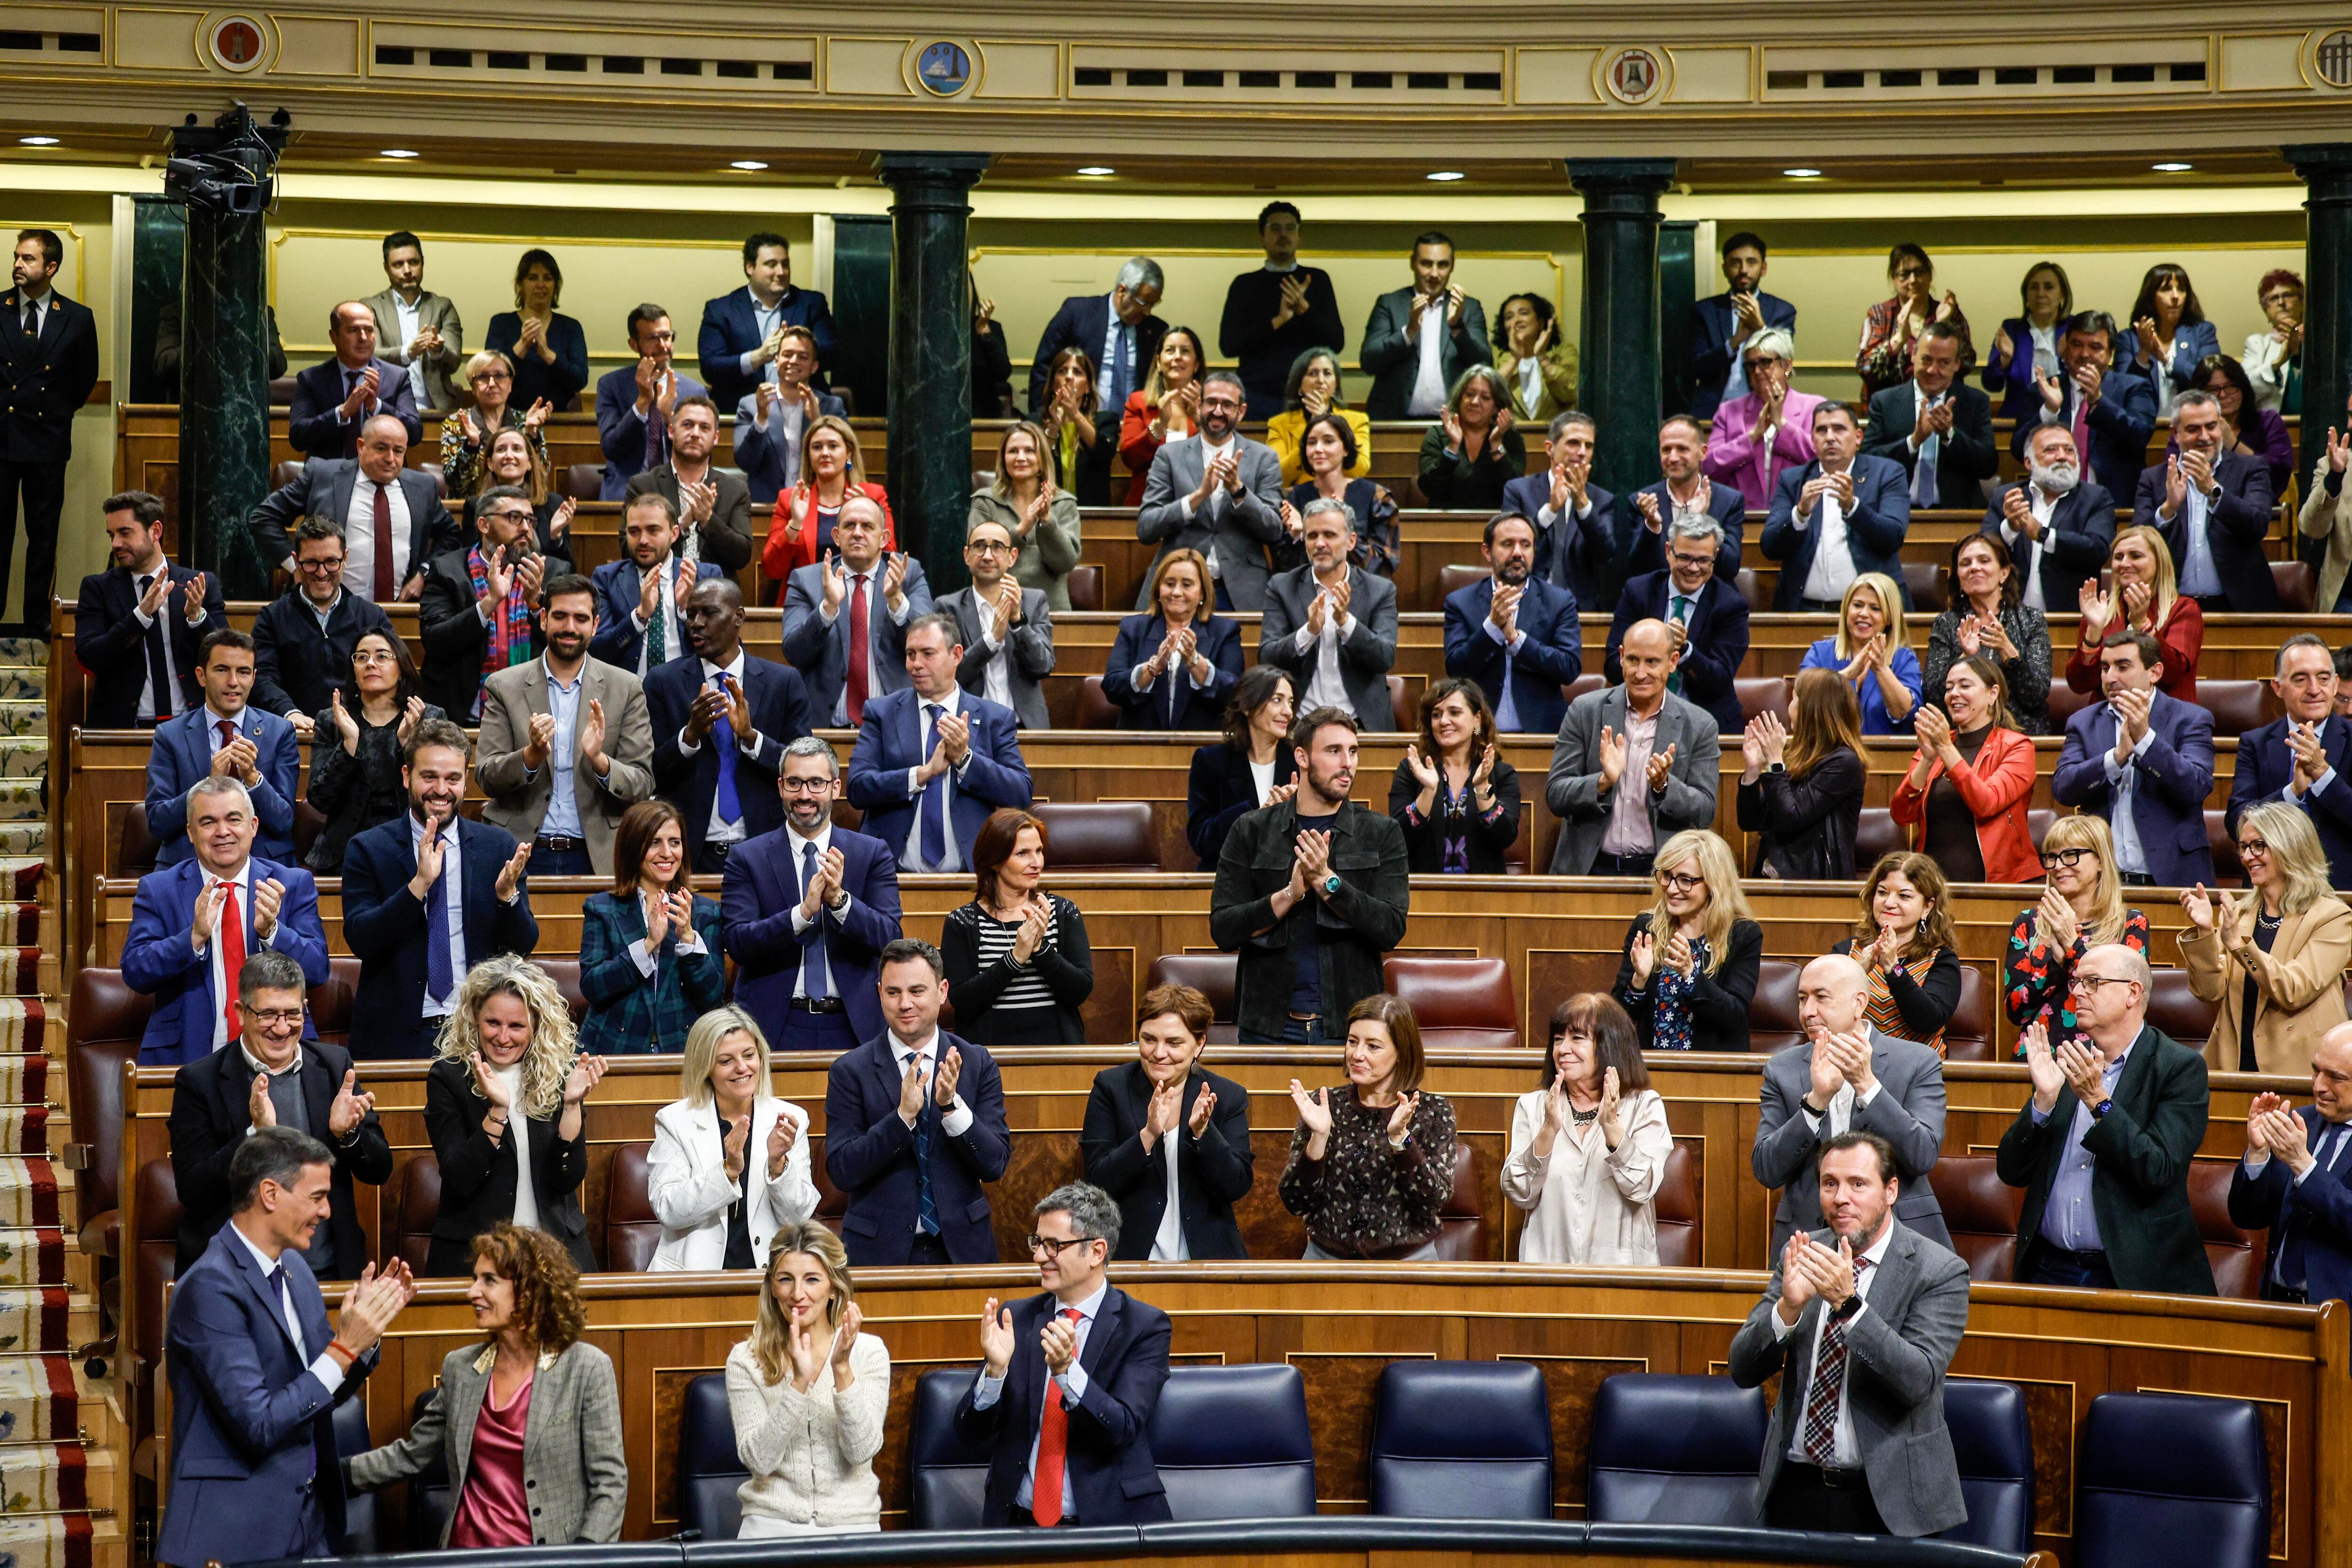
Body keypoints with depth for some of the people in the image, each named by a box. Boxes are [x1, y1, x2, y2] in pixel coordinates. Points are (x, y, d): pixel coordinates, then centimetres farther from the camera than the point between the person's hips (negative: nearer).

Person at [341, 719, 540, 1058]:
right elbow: (360, 941, -9)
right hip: (394, 1034, -1)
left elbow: (523, 947, 5)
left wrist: (507, 894, -15)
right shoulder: (368, 849, 2)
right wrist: (419, 884, -20)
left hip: (480, 1031, 1)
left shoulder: (499, 846, 6)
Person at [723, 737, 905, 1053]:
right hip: (774, 1027, -1)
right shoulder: (747, 859, 2)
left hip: (852, 1027, 1)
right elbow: (737, 942, -9)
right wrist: (804, 912, -22)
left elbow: (890, 938, -5)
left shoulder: (873, 854, 5)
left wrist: (839, 900, -21)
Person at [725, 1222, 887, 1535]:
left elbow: (861, 1451, -6)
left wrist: (842, 1369, -16)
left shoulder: (869, 1351, 4)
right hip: (772, 1522, 0)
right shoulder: (746, 1361, 3)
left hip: (852, 1524, 0)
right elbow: (759, 1460, -8)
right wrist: (799, 1382, -18)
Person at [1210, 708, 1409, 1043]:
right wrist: (1291, 893, -16)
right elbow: (1223, 931, -3)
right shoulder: (1251, 831, 4)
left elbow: (1392, 929, -7)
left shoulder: (1382, 833, 4)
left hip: (1350, 1026, 0)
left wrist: (1327, 881, -17)